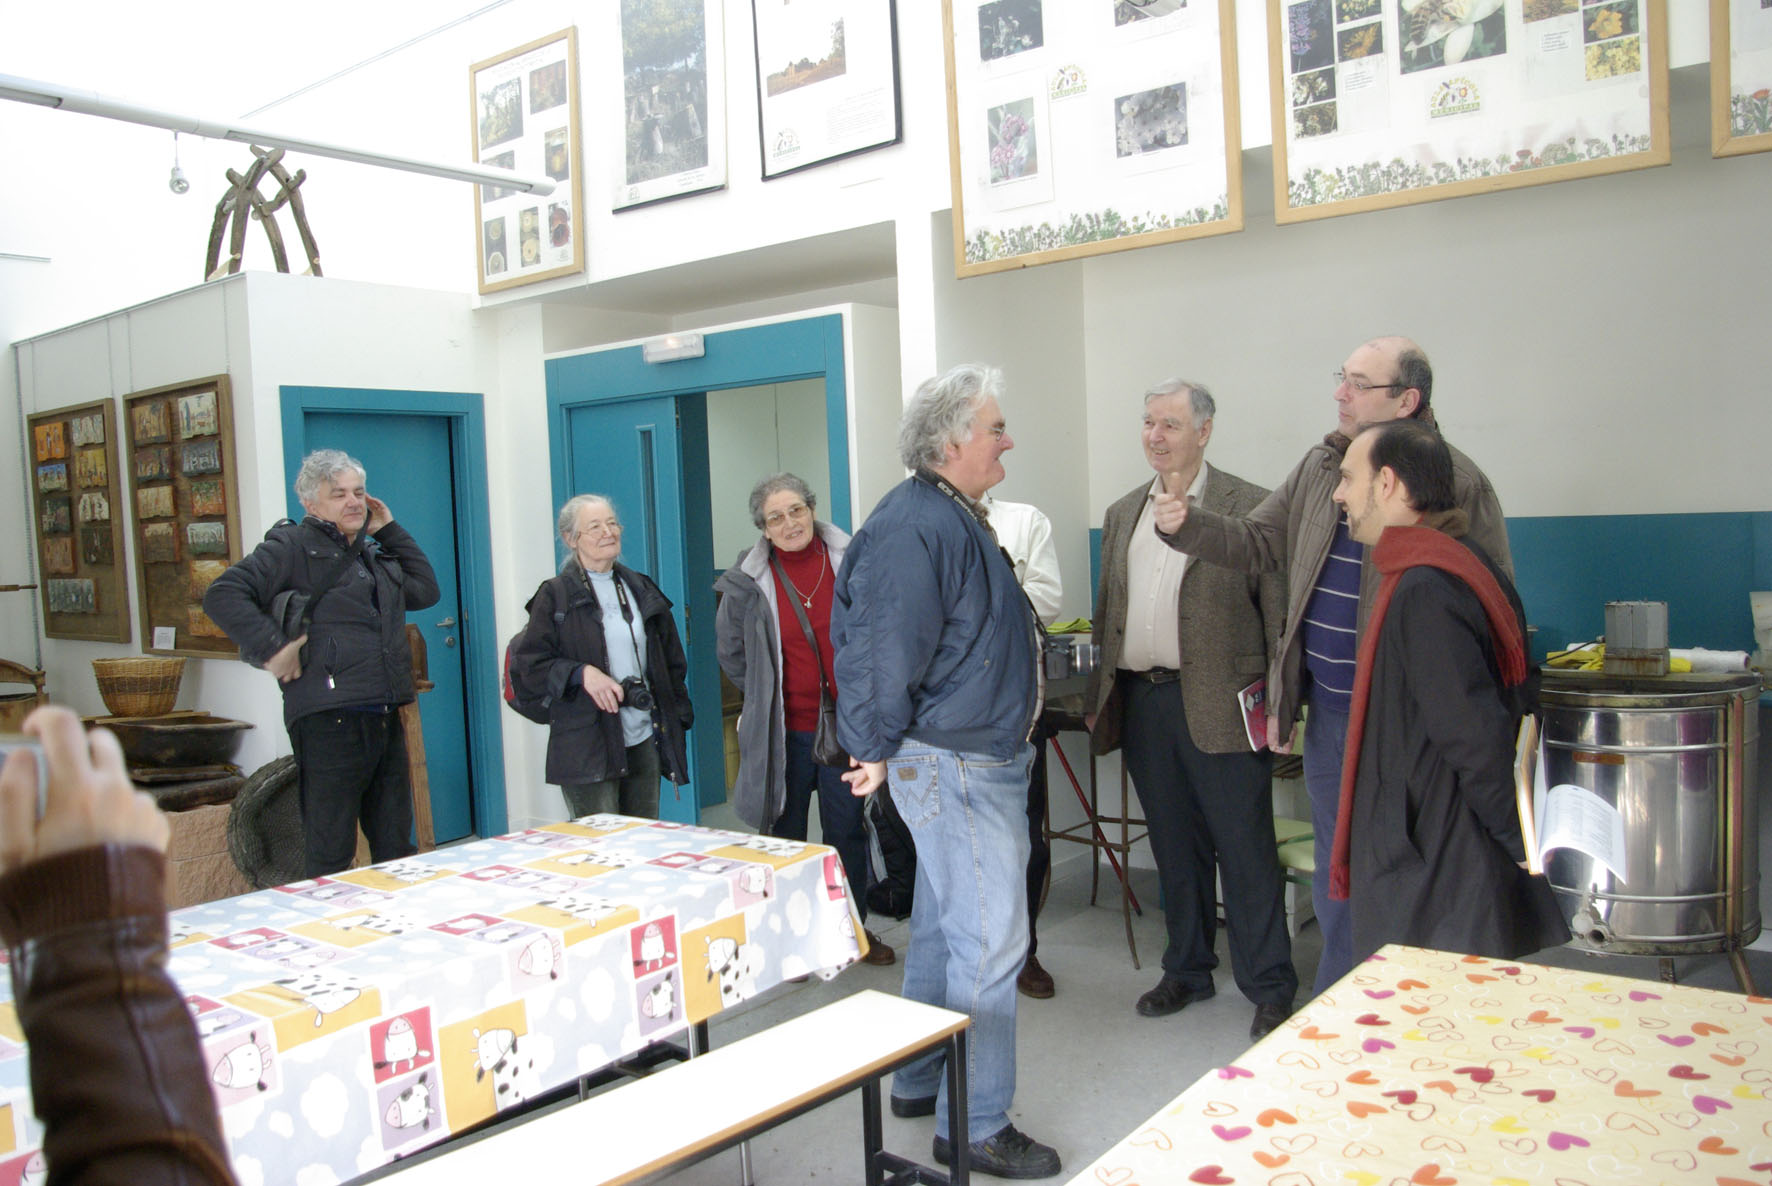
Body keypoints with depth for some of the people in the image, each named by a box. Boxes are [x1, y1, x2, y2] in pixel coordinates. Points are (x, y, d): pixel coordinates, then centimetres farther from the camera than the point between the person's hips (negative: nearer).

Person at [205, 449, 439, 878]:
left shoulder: (373, 553, 21)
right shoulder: (293, 548, -3)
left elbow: (425, 591, 22)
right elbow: (223, 595, -12)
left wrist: (391, 531, 17)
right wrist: (271, 649, -18)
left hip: (385, 718, 8)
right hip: (328, 722, -7)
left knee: (396, 848, 14)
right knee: (329, 856, 1)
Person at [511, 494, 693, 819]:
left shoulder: (641, 589, 14)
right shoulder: (555, 595, 0)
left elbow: (672, 657, 18)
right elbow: (527, 663, -5)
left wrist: (679, 716, 10)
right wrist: (581, 673, -19)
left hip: (645, 742, 5)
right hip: (587, 749, -4)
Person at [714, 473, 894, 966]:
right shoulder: (747, 581, -3)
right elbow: (731, 652, 12)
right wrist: (765, 698, 10)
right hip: (784, 729, 0)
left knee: (847, 828, 10)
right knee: (787, 832, 11)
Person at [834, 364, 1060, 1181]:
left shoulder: (951, 517, 14)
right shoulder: (916, 525, -21)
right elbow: (884, 651, -23)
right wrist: (880, 749, -14)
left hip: (978, 760, 11)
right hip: (956, 767, -11)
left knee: (943, 929, 19)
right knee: (990, 943, -3)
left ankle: (920, 1083, 34)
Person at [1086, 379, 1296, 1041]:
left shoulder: (1250, 508, -3)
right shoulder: (1122, 514, 14)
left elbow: (1277, 611, -5)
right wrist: (1101, 695, 13)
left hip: (1219, 705, -5)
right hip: (1142, 703, 5)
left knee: (1245, 849, 2)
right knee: (1174, 849, 15)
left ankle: (1269, 986, 15)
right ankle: (1187, 970, 29)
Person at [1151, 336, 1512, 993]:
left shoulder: (1456, 481, -10)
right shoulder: (1320, 466, 8)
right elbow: (1257, 542, 12)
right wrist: (1185, 525, -6)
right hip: (1327, 705, 6)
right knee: (1335, 871, 17)